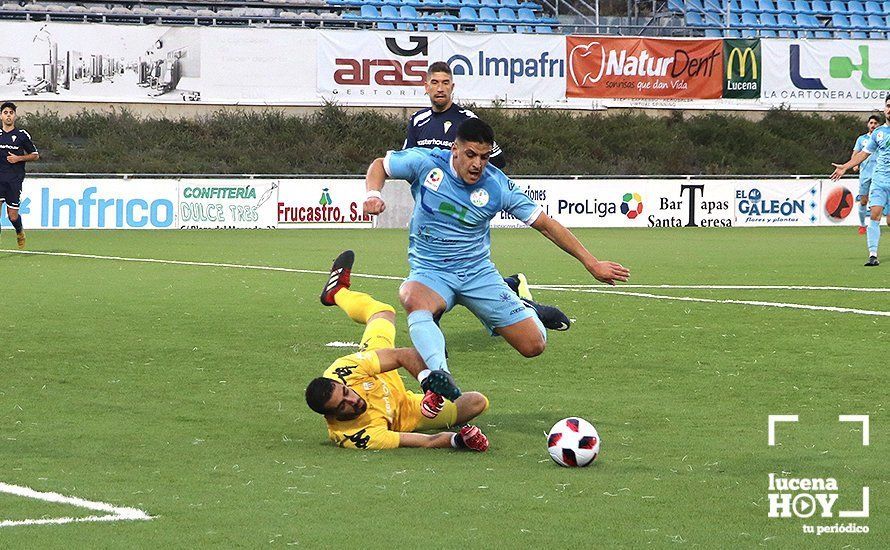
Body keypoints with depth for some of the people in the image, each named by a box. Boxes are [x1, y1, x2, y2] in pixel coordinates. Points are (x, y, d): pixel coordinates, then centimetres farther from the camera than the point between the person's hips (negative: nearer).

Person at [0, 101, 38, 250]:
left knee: (12, 215, 2)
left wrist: (19, 158, -6)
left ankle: (20, 233, 33)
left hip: (15, 179, -1)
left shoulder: (22, 135, 3)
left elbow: (35, 155, 8)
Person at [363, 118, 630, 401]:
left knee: (534, 345, -5)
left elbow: (545, 224, -2)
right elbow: (379, 165, 7)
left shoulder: (498, 186, -9)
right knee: (413, 299, -41)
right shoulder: (425, 163, -11)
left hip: (478, 272, 2)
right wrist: (373, 195, -16)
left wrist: (591, 263, -2)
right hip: (430, 272, -2)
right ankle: (439, 375, -59)